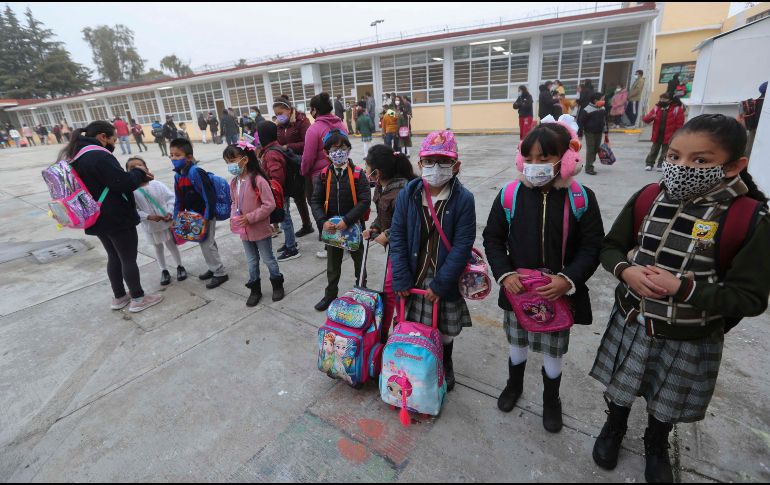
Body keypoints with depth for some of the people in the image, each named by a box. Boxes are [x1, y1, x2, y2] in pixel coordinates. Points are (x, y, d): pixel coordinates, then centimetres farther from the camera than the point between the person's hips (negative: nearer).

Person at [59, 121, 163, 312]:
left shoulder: (74, 156, 11)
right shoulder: (99, 155, -22)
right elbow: (123, 183, -26)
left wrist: (137, 175, 4)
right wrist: (139, 172, -6)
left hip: (97, 218, 9)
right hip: (117, 218, -9)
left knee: (114, 257, 20)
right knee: (129, 259, 3)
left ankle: (119, 297, 30)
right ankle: (138, 299, 14)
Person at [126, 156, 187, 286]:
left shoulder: (157, 184, -10)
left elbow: (171, 197, -6)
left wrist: (170, 212, -18)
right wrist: (148, 217, -22)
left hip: (167, 223, 0)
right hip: (151, 227, 1)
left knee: (171, 245, 14)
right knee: (158, 248, 16)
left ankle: (180, 267, 32)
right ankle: (164, 271, 32)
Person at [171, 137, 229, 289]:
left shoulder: (196, 172, -22)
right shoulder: (178, 175, 5)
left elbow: (209, 196, -24)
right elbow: (179, 200, 12)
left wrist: (206, 218, -22)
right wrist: (176, 218, 11)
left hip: (205, 216, -9)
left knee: (208, 244, -2)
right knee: (204, 244, 18)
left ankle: (220, 273, 12)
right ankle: (213, 269, 33)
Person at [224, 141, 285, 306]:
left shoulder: (258, 180, -21)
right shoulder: (234, 182, 1)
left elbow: (270, 204, -22)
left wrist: (250, 217, -22)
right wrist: (234, 216, -6)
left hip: (261, 229, -6)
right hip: (244, 230, 6)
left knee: (268, 259, 11)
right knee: (252, 261, 18)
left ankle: (277, 284, 31)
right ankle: (255, 289, 32)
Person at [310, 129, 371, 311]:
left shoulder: (357, 174, -12)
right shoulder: (323, 175, -4)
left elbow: (365, 200, -18)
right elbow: (315, 201, -5)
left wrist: (347, 221, -27)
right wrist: (323, 221, -21)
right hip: (331, 228, 2)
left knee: (359, 261, 18)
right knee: (332, 265, 18)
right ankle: (330, 295, 35)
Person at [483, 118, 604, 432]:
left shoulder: (582, 199, -10)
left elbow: (593, 247, -6)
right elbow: (493, 238, -2)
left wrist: (569, 279, -20)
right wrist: (504, 273, -14)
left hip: (560, 293, -1)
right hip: (517, 289, 1)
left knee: (553, 352, 17)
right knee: (517, 344, 21)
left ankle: (551, 400, 45)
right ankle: (514, 384, 50)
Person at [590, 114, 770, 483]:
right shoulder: (647, 198, -11)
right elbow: (611, 247, -1)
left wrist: (682, 287, -30)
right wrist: (626, 270, -22)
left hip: (688, 340, -2)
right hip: (631, 323, 2)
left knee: (666, 404, 25)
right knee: (620, 388, 24)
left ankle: (656, 445, 57)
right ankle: (614, 426, 56)